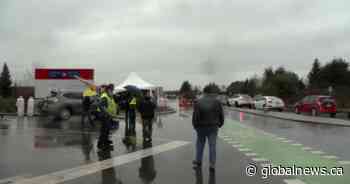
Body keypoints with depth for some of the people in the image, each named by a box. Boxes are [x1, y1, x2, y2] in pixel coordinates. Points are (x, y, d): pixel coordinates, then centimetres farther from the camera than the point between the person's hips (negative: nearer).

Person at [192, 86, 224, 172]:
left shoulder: (198, 102, -7)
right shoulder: (217, 102, -2)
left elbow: (195, 116, -11)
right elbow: (221, 115, 0)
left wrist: (195, 125, 3)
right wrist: (220, 124, 15)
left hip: (201, 127, 0)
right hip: (213, 127, 0)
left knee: (200, 143, 17)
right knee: (212, 145, 2)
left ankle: (198, 161, 27)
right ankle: (212, 164, -5)